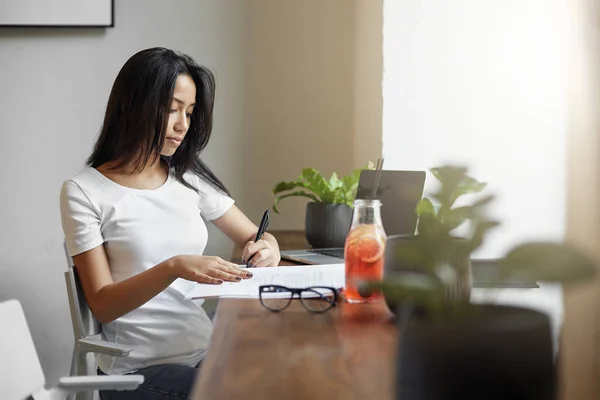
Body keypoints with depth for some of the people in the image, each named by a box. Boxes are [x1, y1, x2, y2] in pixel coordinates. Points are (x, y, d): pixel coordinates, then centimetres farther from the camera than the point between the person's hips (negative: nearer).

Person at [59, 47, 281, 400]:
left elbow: (254, 236, 18)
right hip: (138, 370, -5)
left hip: (204, 353, 5)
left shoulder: (191, 179, 9)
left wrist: (266, 247, -7)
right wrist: (173, 268, -26)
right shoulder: (84, 192, -4)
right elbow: (102, 305, -9)